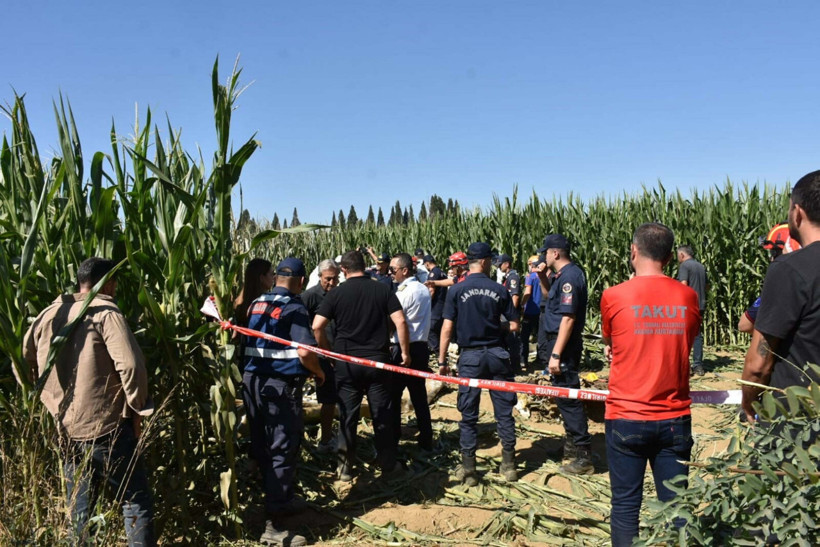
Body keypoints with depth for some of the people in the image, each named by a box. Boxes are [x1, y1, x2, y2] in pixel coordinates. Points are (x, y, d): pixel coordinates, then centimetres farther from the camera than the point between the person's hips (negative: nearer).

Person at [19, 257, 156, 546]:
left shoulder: (48, 315, 9)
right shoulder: (105, 313, -9)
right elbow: (130, 365, -19)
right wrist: (137, 408, -6)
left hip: (65, 429, 6)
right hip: (105, 426, -6)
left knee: (78, 507, 18)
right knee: (136, 501, 4)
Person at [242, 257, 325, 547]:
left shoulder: (255, 304, 10)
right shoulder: (294, 308, -11)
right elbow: (305, 352, -21)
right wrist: (319, 373, -3)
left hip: (252, 380, 8)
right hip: (281, 385, -7)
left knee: (262, 447, 17)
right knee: (282, 451, -2)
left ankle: (281, 500, 36)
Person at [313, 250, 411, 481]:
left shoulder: (336, 293, -2)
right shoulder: (382, 290, 0)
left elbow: (317, 327, -7)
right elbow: (400, 321, -8)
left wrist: (329, 351, 6)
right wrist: (405, 352, 0)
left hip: (346, 362, 0)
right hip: (378, 360, 0)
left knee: (347, 416, 10)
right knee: (382, 415, 10)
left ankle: (345, 467, 18)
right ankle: (388, 464, 20)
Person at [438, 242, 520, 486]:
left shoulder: (456, 290, -5)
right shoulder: (499, 290, -3)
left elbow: (447, 328, -7)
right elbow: (514, 326, 1)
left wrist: (442, 360, -1)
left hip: (470, 356, -1)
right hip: (497, 355, 1)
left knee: (468, 415, 7)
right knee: (504, 411, 12)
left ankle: (468, 469, 11)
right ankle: (509, 464, 19)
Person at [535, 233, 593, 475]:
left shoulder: (569, 276, -20)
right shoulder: (562, 275, 11)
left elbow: (568, 318, -25)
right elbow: (550, 294, 30)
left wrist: (556, 354, -26)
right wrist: (543, 277, 11)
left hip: (563, 346, -10)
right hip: (558, 343, 10)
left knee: (568, 398, -5)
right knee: (565, 396, 19)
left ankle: (583, 457, 2)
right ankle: (573, 445, 32)